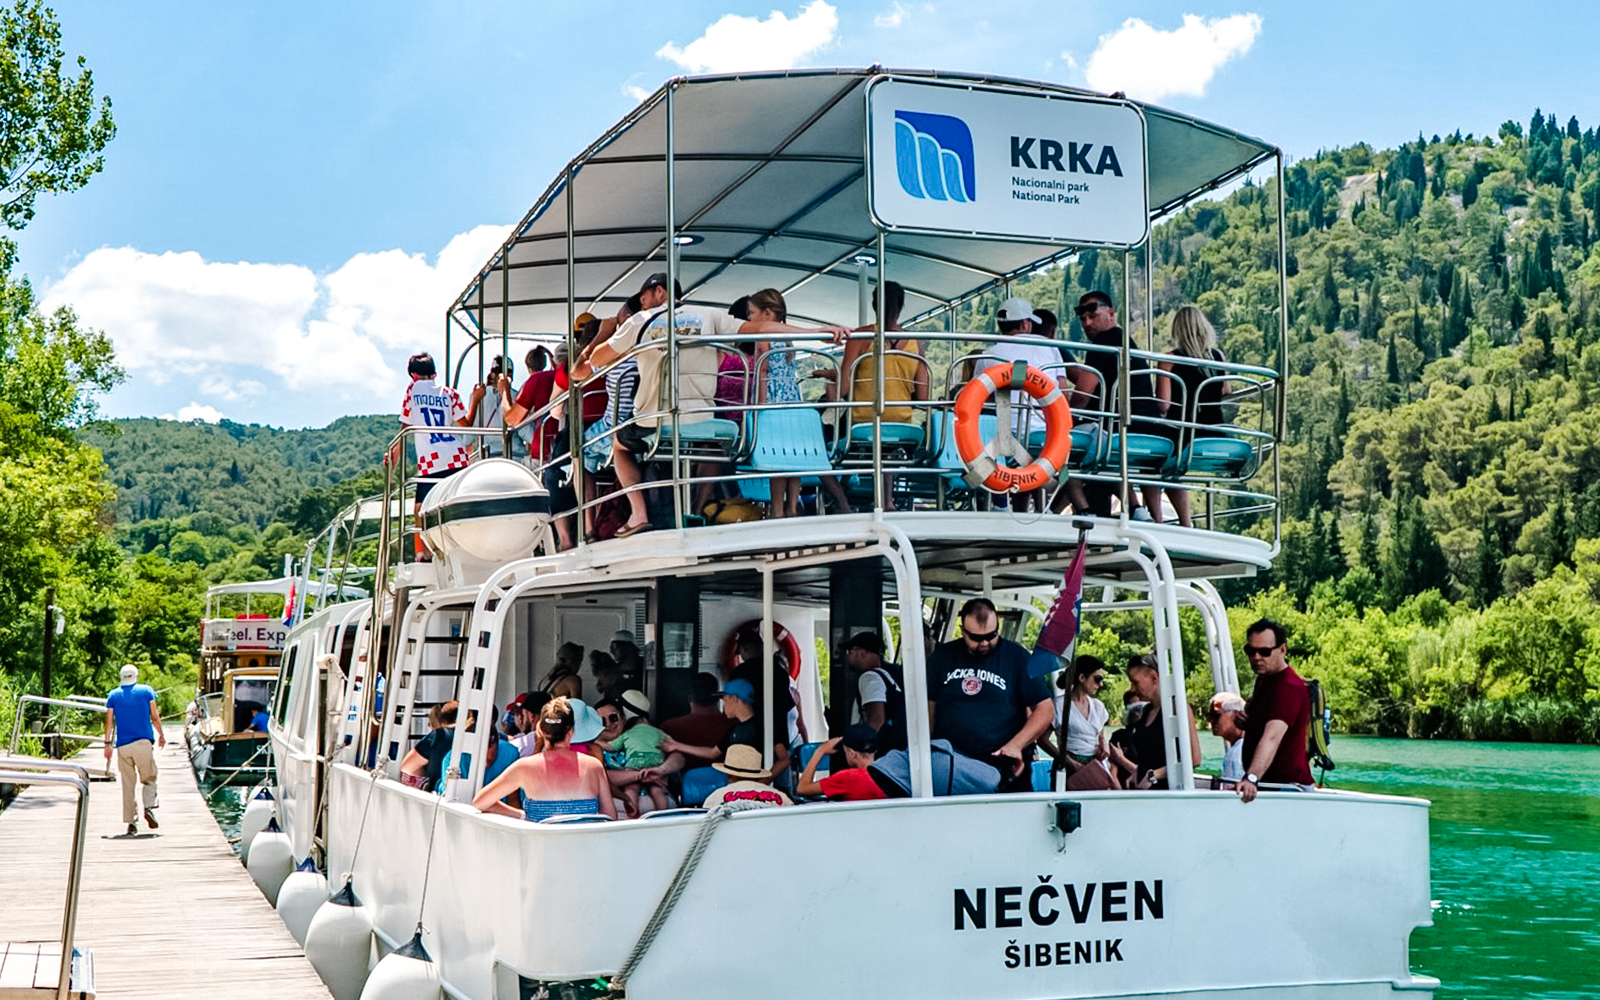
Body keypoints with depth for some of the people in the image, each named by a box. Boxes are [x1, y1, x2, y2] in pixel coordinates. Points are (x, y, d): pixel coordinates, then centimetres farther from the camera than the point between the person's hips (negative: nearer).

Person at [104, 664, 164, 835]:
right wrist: (161, 735, 18)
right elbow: (155, 717, 6)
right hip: (143, 742, -1)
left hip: (122, 746, 2)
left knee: (127, 784, 5)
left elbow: (110, 722, 4)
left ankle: (131, 822, 2)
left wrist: (108, 744, 7)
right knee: (148, 779, 8)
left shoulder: (113, 695, 9)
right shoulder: (146, 690, 5)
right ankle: (149, 807, -17)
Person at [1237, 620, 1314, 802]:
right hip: (1265, 784, 9)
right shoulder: (1263, 679, 11)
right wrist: (1246, 720, 7)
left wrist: (1252, 778, -50)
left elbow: (1272, 737, -37)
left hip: (1287, 785, -9)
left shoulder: (1289, 687, -21)